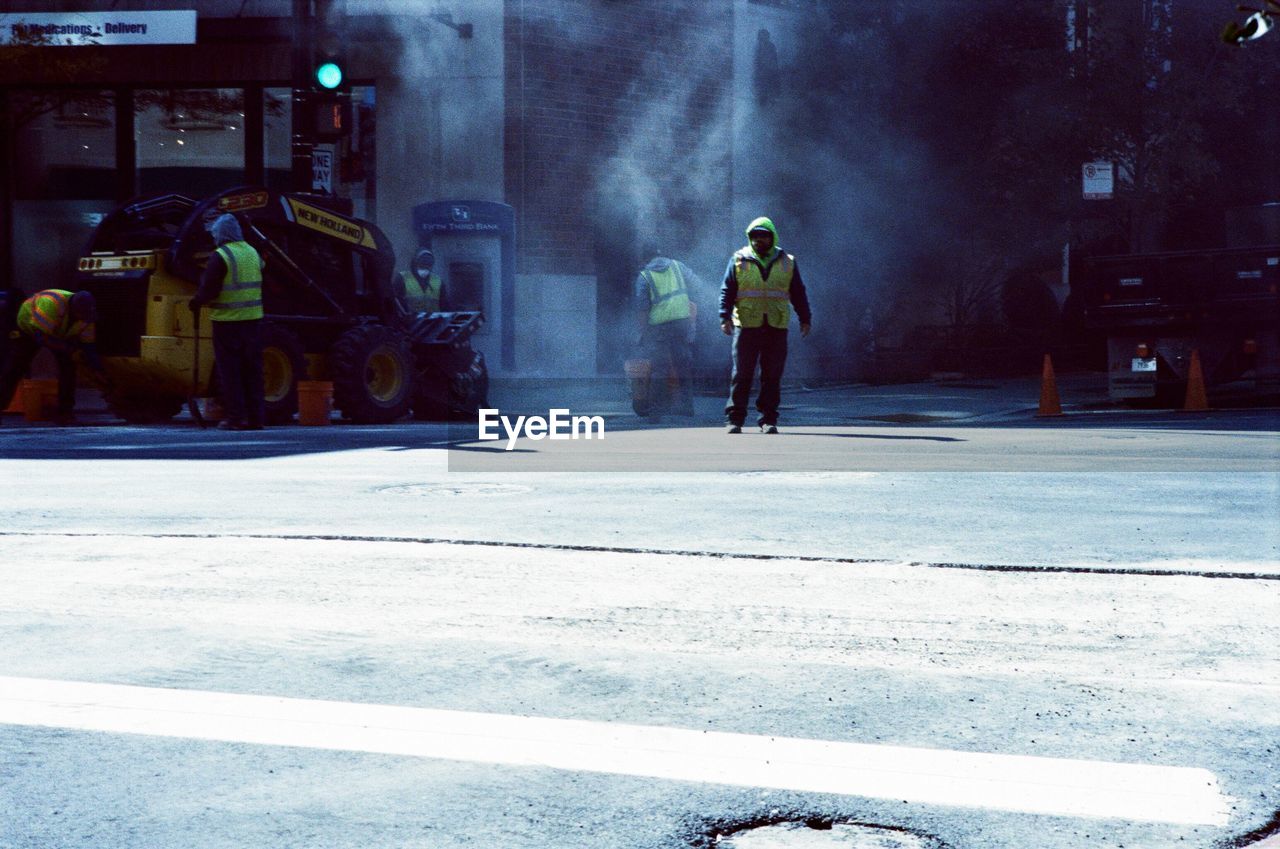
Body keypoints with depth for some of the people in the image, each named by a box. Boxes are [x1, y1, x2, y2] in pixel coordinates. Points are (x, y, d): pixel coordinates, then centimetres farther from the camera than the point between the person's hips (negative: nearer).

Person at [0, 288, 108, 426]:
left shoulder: (87, 314, -25)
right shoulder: (52, 304, -44)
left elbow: (88, 346, -15)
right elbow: (40, 336, -42)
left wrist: (99, 370, -22)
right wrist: (69, 349, -42)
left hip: (60, 334, 4)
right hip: (27, 328, -4)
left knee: (68, 367, -13)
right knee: (14, 369, -5)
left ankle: (65, 412, -6)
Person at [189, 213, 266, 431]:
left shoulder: (220, 256, -11)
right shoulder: (252, 252, 10)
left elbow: (208, 290, -14)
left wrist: (196, 302, 6)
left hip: (227, 321, -6)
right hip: (253, 319, 6)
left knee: (230, 370, 0)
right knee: (252, 369, 9)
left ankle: (236, 417, 0)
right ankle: (255, 417, 10)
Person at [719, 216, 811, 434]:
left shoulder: (787, 262, 13)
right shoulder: (739, 260, 7)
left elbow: (798, 293, 16)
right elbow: (727, 291, 4)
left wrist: (805, 318, 9)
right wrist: (725, 317, -8)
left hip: (777, 327, 2)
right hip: (746, 326, -2)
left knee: (772, 375, 2)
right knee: (742, 374, -4)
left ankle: (768, 419, 8)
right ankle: (734, 419, 0)